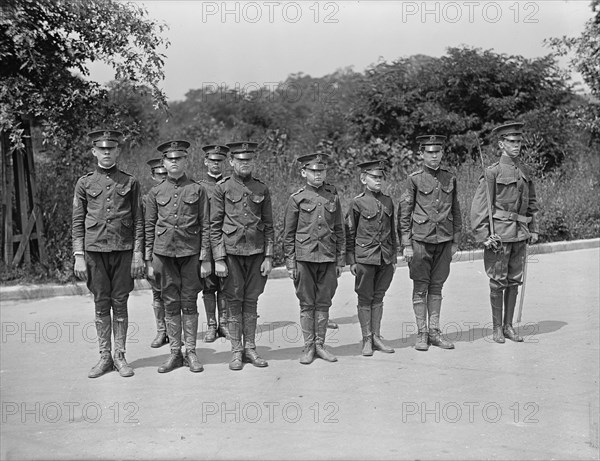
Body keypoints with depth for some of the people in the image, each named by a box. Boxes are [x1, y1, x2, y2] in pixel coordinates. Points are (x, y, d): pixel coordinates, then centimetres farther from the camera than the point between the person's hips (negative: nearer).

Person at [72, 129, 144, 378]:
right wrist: (79, 256, -2)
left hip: (123, 250, 0)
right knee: (101, 305, 5)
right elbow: (77, 222, 5)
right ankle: (104, 356, 14)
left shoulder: (130, 182, 5)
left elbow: (138, 221, 5)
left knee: (120, 304, 4)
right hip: (95, 250, 0)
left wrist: (138, 254, -3)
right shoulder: (84, 183, 6)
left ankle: (120, 356, 12)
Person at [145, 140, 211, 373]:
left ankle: (191, 352, 11)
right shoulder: (155, 192, 7)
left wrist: (205, 258, -4)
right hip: (164, 252, 1)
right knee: (170, 304, 5)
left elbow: (205, 226, 1)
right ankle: (175, 353, 13)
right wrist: (149, 261, 4)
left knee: (189, 303, 3)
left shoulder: (197, 190, 2)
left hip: (191, 252, -1)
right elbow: (149, 228, 8)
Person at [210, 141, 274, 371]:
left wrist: (268, 257, 1)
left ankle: (250, 349, 16)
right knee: (234, 302, 3)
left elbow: (268, 226, 8)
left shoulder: (262, 189, 7)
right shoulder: (222, 188, -1)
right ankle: (236, 351, 11)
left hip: (256, 253, 2)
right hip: (231, 252, -2)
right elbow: (215, 226, -2)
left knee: (251, 301, 8)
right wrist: (218, 260, -8)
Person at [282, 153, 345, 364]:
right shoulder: (297, 199, 0)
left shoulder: (333, 197, 8)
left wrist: (341, 260, 8)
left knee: (323, 303, 7)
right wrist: (290, 263, -3)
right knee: (307, 304, 4)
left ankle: (320, 344, 17)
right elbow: (288, 234, 2)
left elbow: (340, 231, 12)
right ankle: (308, 347, 13)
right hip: (304, 257, -2)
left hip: (328, 258, 2)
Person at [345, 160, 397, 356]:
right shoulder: (357, 202, -5)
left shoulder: (388, 201, 8)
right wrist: (351, 260, -5)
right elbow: (349, 233, -2)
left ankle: (376, 337, 18)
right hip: (364, 257, -4)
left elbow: (392, 231, 15)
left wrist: (394, 257, 12)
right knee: (365, 298, 3)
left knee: (378, 297, 10)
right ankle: (367, 340, 11)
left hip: (385, 258, 4)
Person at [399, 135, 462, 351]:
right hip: (420, 241, -3)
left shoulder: (450, 179, 7)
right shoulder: (415, 179, -4)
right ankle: (422, 334, 10)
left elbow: (456, 212, 13)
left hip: (444, 241, 3)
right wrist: (407, 244, -6)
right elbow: (404, 213, -3)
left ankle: (434, 332, 17)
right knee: (420, 288, 2)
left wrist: (455, 241, 11)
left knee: (436, 288, 9)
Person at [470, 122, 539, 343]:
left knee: (514, 281, 10)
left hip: (520, 234, 6)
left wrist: (533, 229, 15)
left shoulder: (525, 172, 10)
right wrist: (484, 236, -14)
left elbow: (532, 203, 21)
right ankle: (497, 328, 12)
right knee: (498, 282, 1)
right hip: (499, 234, -6)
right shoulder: (492, 172, -8)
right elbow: (478, 206, -10)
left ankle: (508, 325, 21)